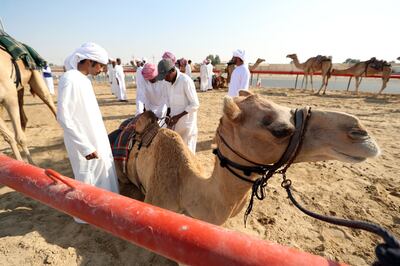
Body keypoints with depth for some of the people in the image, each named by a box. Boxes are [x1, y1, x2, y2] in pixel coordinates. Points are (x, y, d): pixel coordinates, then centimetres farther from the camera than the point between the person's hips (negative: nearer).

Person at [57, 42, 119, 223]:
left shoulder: (83, 79, 8)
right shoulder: (70, 79, -19)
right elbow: (63, 117, -23)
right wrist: (86, 146, -23)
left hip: (96, 139, 9)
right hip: (84, 143, -9)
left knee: (102, 173, 20)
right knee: (87, 180, 9)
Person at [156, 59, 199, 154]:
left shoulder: (186, 81, -19)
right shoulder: (169, 82, 3)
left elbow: (195, 104, -19)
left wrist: (178, 116, -19)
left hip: (186, 123, -7)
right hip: (174, 121, 7)